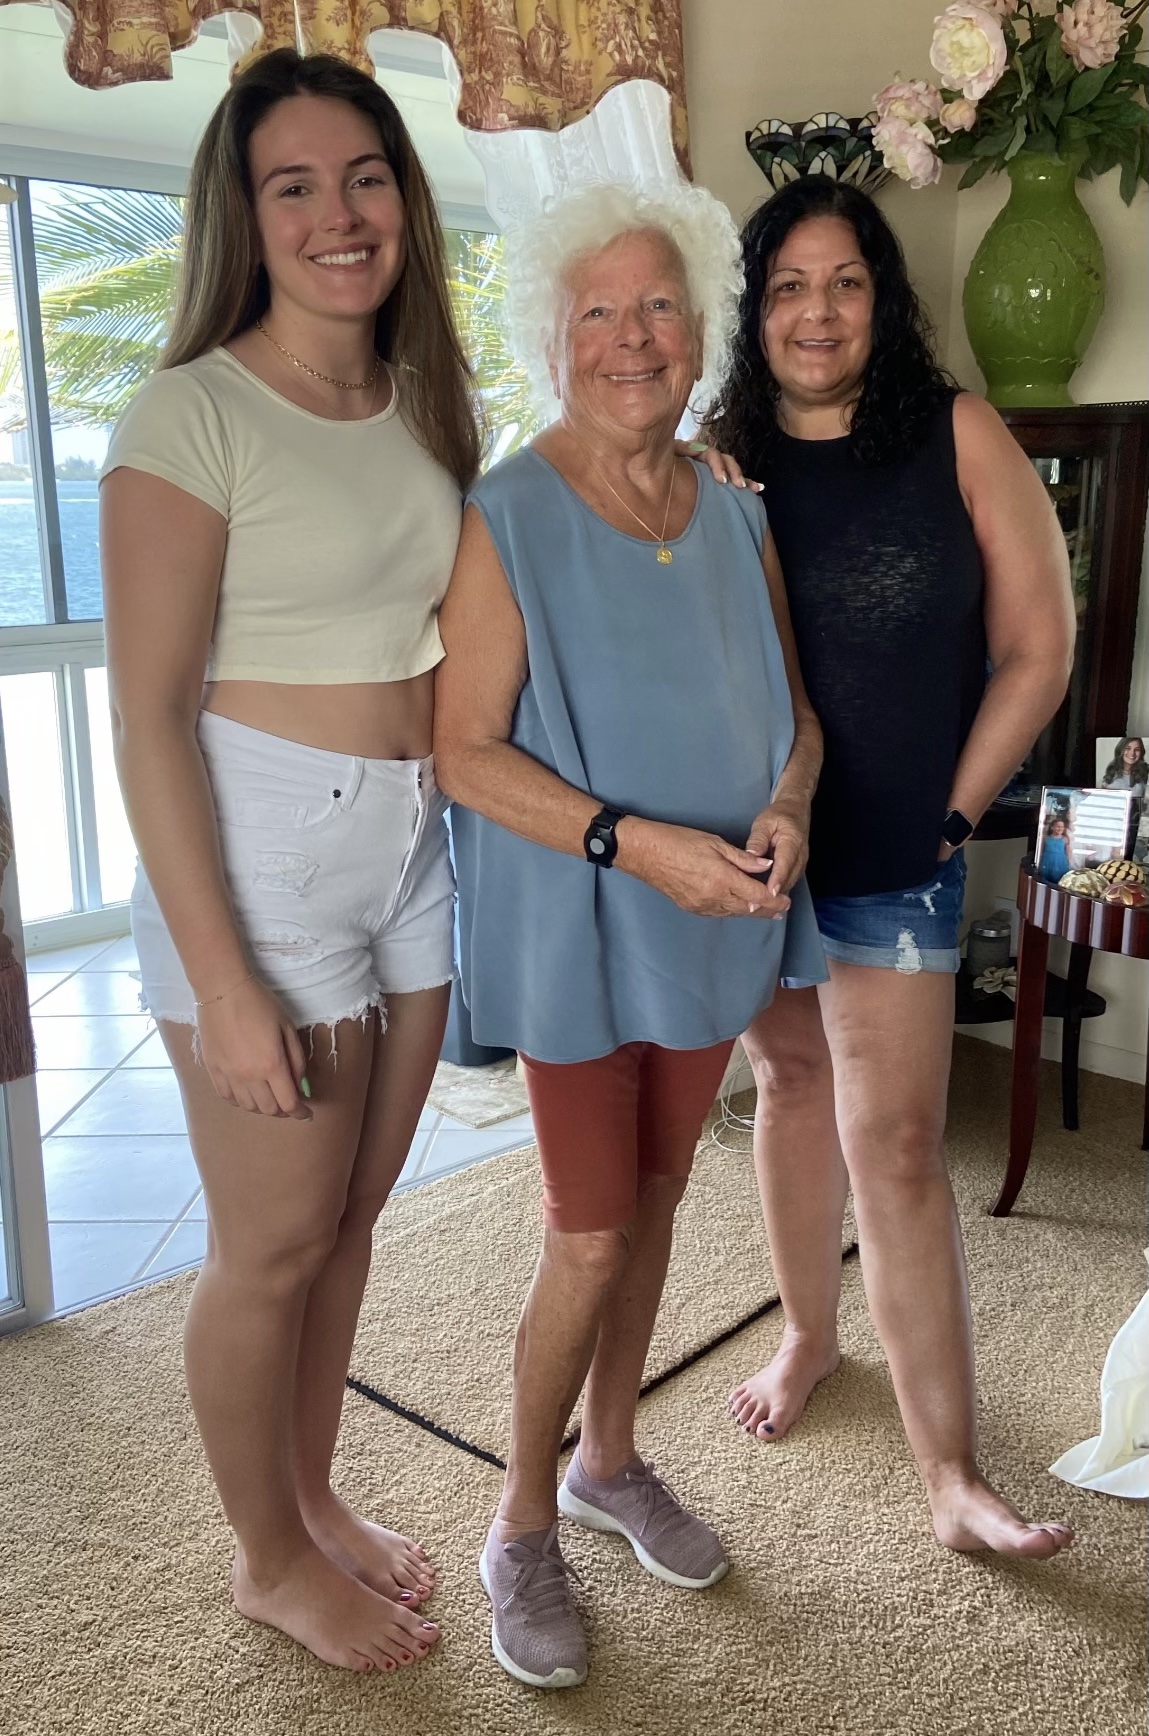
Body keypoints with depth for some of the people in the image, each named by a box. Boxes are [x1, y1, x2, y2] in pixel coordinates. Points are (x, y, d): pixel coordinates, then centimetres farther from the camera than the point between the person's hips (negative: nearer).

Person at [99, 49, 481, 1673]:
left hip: (417, 843, 7)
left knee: (351, 1216, 18)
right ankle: (269, 1559, 33)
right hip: (264, 851, -6)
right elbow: (149, 713, -15)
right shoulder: (194, 415, -11)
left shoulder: (423, 403, 10)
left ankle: (314, 1498, 41)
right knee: (274, 1246, 7)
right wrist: (221, 980, -17)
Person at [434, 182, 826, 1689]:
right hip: (579, 930, -5)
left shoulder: (737, 516, 6)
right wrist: (636, 841, -24)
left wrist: (784, 811, -11)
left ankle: (612, 1459, 40)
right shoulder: (506, 521, -11)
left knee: (655, 1199, 17)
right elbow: (468, 752, -15)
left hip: (710, 925, 6)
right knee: (592, 1236, 0)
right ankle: (524, 1525, 25)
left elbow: (795, 711, 10)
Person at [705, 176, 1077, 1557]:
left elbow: (1036, 647, -3)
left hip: (892, 860, -3)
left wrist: (951, 813, -3)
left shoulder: (955, 434, -4)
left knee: (895, 1145, -4)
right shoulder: (719, 461, 2)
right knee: (792, 1083, 17)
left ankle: (952, 1475, 7)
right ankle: (808, 1333, 40)